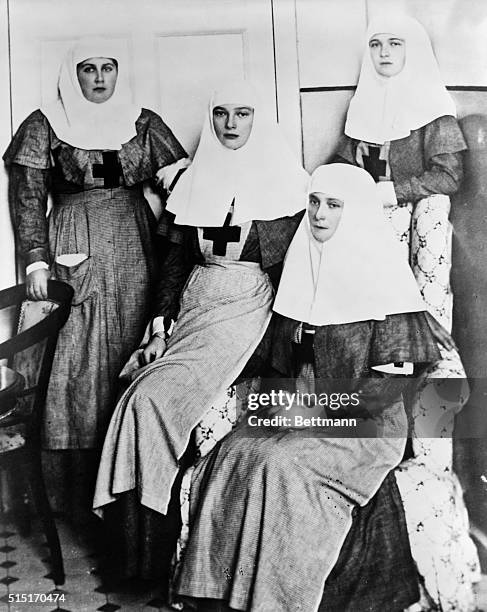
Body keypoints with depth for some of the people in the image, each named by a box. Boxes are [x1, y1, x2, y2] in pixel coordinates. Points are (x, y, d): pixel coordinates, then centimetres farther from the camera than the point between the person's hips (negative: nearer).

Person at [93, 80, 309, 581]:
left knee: (152, 396, -22)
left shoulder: (284, 181, 4)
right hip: (194, 305, 4)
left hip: (251, 306, -4)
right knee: (145, 396, -18)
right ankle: (141, 555, -4)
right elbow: (175, 259, 14)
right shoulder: (194, 181, 15)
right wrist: (161, 327, 4)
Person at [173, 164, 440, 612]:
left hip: (368, 422, -5)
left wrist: (321, 409, -16)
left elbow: (395, 381, -12)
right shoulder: (305, 266, 9)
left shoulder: (383, 275, -10)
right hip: (307, 408, 6)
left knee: (280, 465, -28)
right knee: (234, 453, -19)